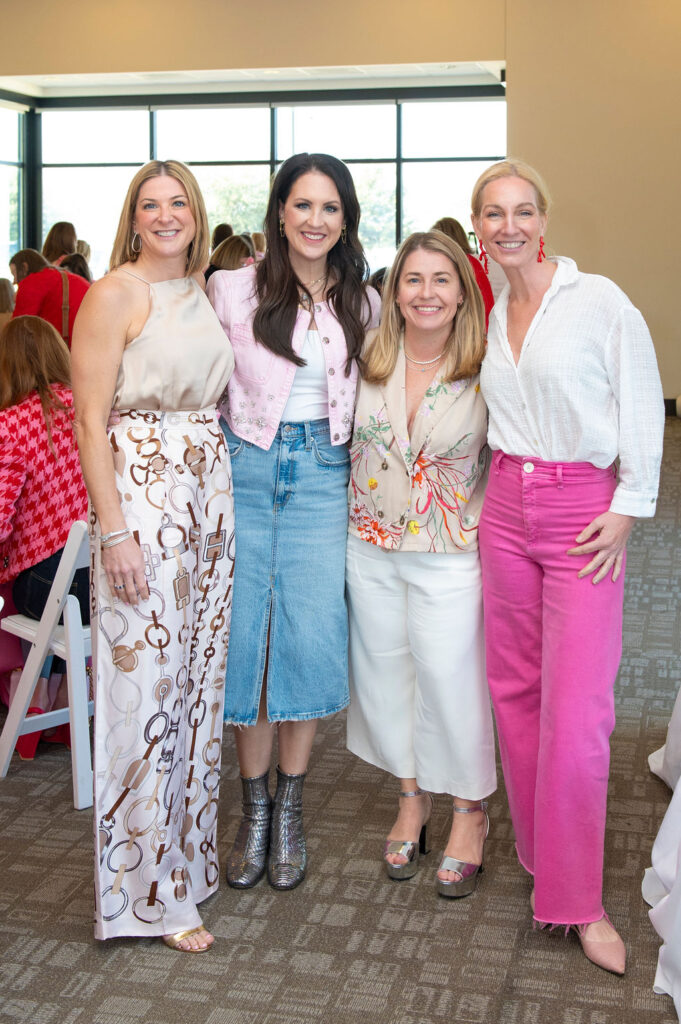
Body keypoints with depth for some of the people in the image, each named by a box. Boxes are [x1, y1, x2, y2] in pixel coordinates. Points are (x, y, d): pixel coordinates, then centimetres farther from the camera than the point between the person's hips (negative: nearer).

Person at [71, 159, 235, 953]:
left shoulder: (204, 292, 13)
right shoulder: (114, 294, -7)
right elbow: (91, 421, -12)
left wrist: (221, 491, 11)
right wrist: (113, 529, -18)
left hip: (209, 491, 7)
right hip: (141, 492, -7)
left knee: (200, 673, 13)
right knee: (146, 682, -3)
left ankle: (187, 849, 29)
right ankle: (149, 892, 10)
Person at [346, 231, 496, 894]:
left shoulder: (485, 371, -8)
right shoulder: (368, 362, 0)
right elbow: (343, 440, 15)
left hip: (450, 554, -3)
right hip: (371, 547, 4)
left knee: (451, 679, 0)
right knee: (384, 672, 12)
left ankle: (469, 814, 21)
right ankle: (411, 797, 33)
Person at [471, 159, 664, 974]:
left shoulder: (597, 299, -7)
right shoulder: (491, 318, 11)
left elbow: (642, 406, -7)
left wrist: (628, 508, -10)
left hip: (582, 507, -6)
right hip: (506, 507, 6)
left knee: (577, 713, -8)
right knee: (515, 689, 11)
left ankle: (577, 901, 4)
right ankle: (538, 849, 29)